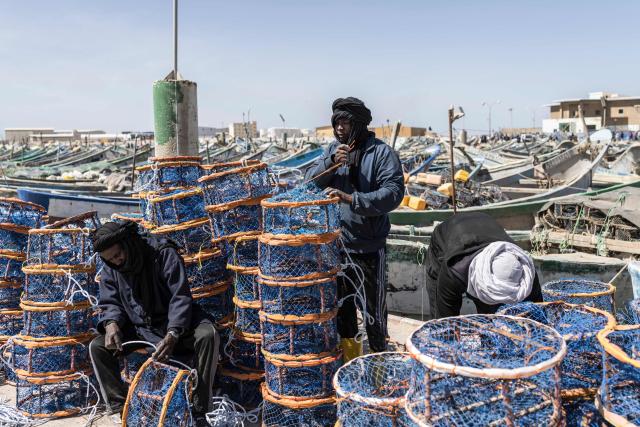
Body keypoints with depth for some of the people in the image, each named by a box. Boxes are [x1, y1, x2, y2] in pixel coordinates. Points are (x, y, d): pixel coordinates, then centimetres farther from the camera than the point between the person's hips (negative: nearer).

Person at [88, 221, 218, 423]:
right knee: (97, 347, -15)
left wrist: (172, 334, -38)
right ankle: (121, 409, -5)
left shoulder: (163, 254, -20)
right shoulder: (110, 269, -4)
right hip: (138, 328, 5)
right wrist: (111, 323, -23)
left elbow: (180, 296, -23)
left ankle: (199, 410, -22)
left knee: (208, 335, -32)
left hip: (174, 323, -4)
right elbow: (110, 302, 2)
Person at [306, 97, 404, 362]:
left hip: (369, 246, -5)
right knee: (341, 300, 20)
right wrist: (331, 162, -17)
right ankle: (349, 349, 41)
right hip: (336, 243, 6)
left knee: (373, 306, 7)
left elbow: (393, 192, -21)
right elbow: (311, 182, 0)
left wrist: (351, 198, -31)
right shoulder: (333, 149, 7)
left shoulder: (382, 153, -10)